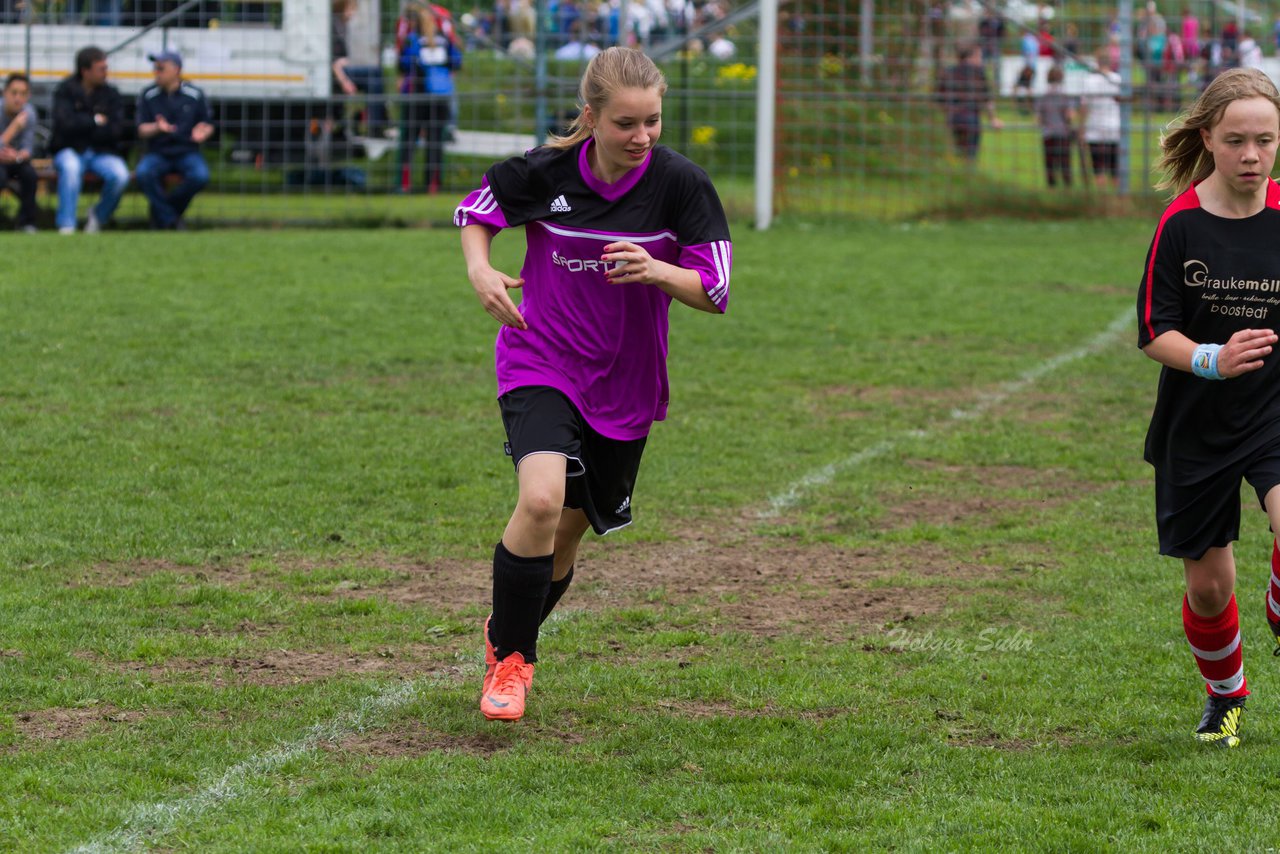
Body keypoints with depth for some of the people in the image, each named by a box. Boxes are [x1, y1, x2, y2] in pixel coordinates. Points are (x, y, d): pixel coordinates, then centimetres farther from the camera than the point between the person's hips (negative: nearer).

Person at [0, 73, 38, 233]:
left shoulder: (28, 113, -10)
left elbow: (27, 149, -12)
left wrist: (17, 156, -36)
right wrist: (15, 126, -38)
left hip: (15, 161, 3)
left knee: (30, 174, -27)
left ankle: (26, 223, -11)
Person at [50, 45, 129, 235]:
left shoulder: (110, 93, 4)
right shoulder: (65, 91, -2)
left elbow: (115, 131, -7)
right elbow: (65, 124, -16)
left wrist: (82, 126, -9)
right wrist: (95, 121, -7)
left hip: (101, 153, 2)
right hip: (69, 150, -2)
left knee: (120, 174, -28)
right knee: (70, 167, -38)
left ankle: (99, 215, 0)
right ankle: (66, 225, -31)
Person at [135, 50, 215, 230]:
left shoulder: (195, 95, 1)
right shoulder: (148, 95, 2)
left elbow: (208, 125, 8)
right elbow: (142, 130, -1)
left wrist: (202, 133, -16)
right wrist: (157, 128, -23)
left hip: (187, 153, 0)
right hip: (157, 153, 0)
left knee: (200, 176, -32)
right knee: (144, 173, -33)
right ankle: (169, 220, -16)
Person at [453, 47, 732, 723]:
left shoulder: (679, 183, -13)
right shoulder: (544, 172, -13)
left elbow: (716, 292, -9)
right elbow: (473, 210, 7)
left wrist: (658, 270, -28)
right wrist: (480, 270, -12)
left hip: (626, 386, 2)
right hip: (540, 364, -2)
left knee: (565, 534, 12)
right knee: (541, 500, -26)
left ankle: (508, 631, 42)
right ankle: (510, 657, -6)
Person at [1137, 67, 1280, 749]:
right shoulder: (1181, 222, -10)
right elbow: (1155, 333, -9)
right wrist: (1213, 360, -26)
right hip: (1196, 428, 0)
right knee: (1208, 586, 8)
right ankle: (1225, 694, 37)